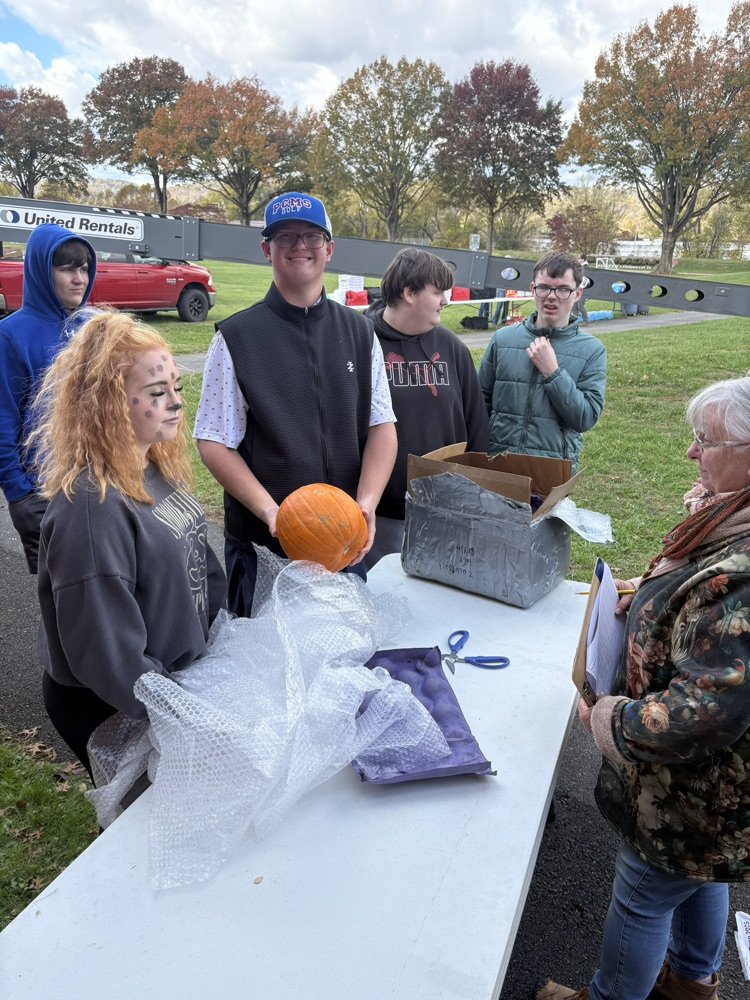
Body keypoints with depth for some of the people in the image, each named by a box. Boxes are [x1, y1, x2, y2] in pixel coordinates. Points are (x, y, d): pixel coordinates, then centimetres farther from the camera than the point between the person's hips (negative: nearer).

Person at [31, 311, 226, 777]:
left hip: (183, 673, 7)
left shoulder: (157, 469, -3)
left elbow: (201, 564, 8)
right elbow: (110, 657, -28)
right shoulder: (92, 507, -30)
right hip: (108, 710, -7)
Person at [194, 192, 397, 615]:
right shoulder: (236, 337, -3)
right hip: (264, 546, -3)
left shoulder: (359, 333, 7)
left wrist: (367, 504, -13)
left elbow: (382, 427, 3)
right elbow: (214, 443, -7)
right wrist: (271, 512, -21)